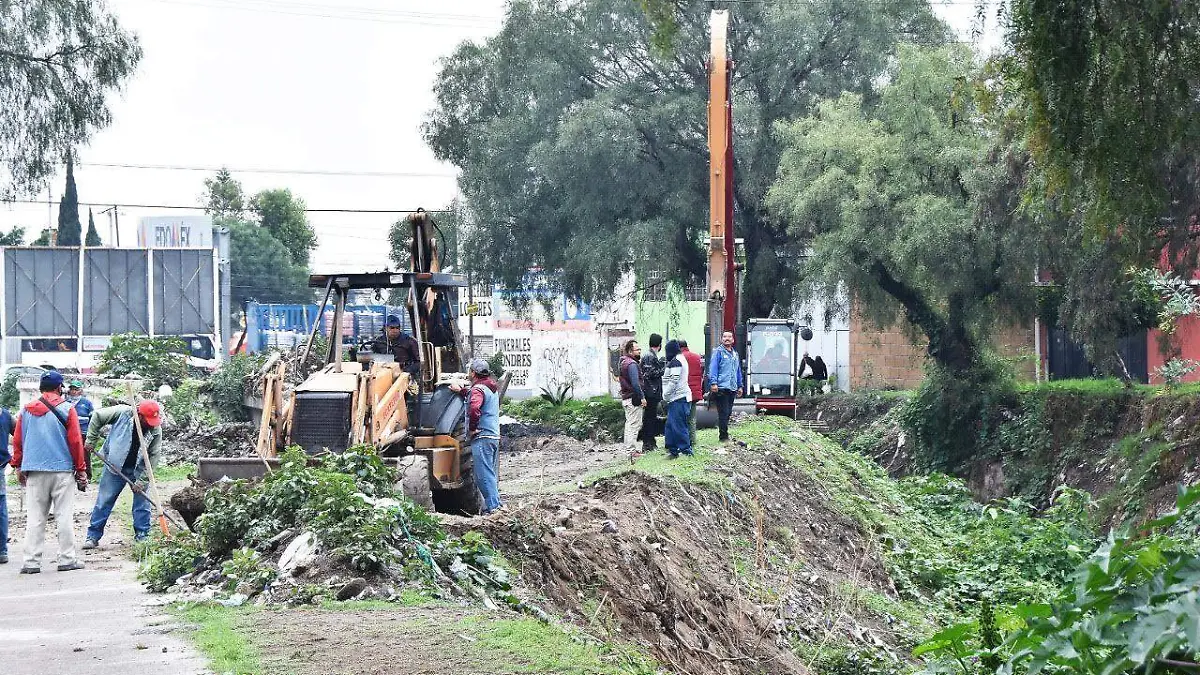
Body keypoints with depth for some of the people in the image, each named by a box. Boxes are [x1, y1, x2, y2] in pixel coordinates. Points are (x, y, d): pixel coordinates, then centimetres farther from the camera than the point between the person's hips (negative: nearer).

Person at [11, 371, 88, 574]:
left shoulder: (26, 410, 7)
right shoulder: (67, 409, -3)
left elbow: (17, 441, 9)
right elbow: (75, 441, -2)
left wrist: (18, 467, 19)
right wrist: (81, 470, 5)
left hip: (34, 472, 3)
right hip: (63, 470, -3)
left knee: (34, 518, 5)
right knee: (64, 516, 2)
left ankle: (31, 561, 2)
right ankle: (67, 559, 3)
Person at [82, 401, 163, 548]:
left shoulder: (156, 431, -14)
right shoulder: (122, 413, -20)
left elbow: (153, 457, -11)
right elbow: (97, 417, -7)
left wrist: (143, 479, -17)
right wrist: (91, 441, -7)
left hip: (139, 470, 1)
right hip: (115, 466, -1)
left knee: (142, 502, 2)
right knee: (104, 501, 1)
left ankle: (142, 535, 14)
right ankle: (93, 536, 8)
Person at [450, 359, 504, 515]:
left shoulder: (478, 389, -12)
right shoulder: (492, 388, 17)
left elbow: (474, 408, -31)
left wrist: (472, 429, -19)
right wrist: (461, 391, 42)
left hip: (482, 436, -10)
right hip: (494, 436, 10)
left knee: (483, 474, -9)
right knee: (490, 474, 15)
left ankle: (492, 506, -13)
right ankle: (496, 503, 16)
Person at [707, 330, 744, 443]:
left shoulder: (735, 354, 20)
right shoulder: (718, 352, -2)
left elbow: (738, 371, 26)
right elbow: (713, 368, -11)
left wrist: (740, 386, 23)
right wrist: (713, 382, -21)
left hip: (732, 389, 7)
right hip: (721, 388, -7)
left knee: (728, 412, 10)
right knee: (724, 413, -9)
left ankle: (724, 434, 18)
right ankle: (723, 436, -7)